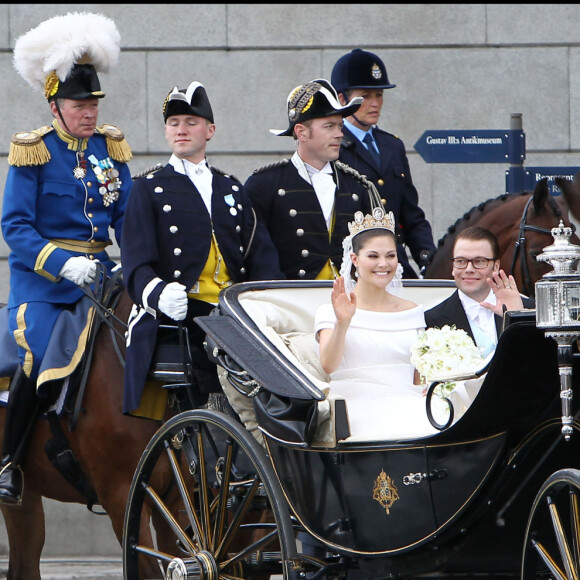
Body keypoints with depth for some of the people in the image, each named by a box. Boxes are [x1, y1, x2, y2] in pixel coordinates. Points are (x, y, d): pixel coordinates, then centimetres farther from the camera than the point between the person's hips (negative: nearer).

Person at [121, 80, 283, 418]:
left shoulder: (233, 190, 24)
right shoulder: (149, 189, 12)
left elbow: (261, 258, 15)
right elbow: (137, 264, 0)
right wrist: (159, 293, -25)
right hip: (176, 318, -3)